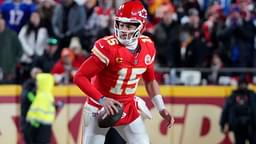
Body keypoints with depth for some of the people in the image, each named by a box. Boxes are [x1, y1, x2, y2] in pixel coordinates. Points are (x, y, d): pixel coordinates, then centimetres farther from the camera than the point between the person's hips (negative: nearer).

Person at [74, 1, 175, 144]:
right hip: (100, 107, -5)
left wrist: (161, 108, 7)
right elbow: (80, 77, -21)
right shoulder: (107, 47, -22)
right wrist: (101, 100, -30)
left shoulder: (147, 47, -3)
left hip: (129, 109, 5)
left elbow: (150, 81, 14)